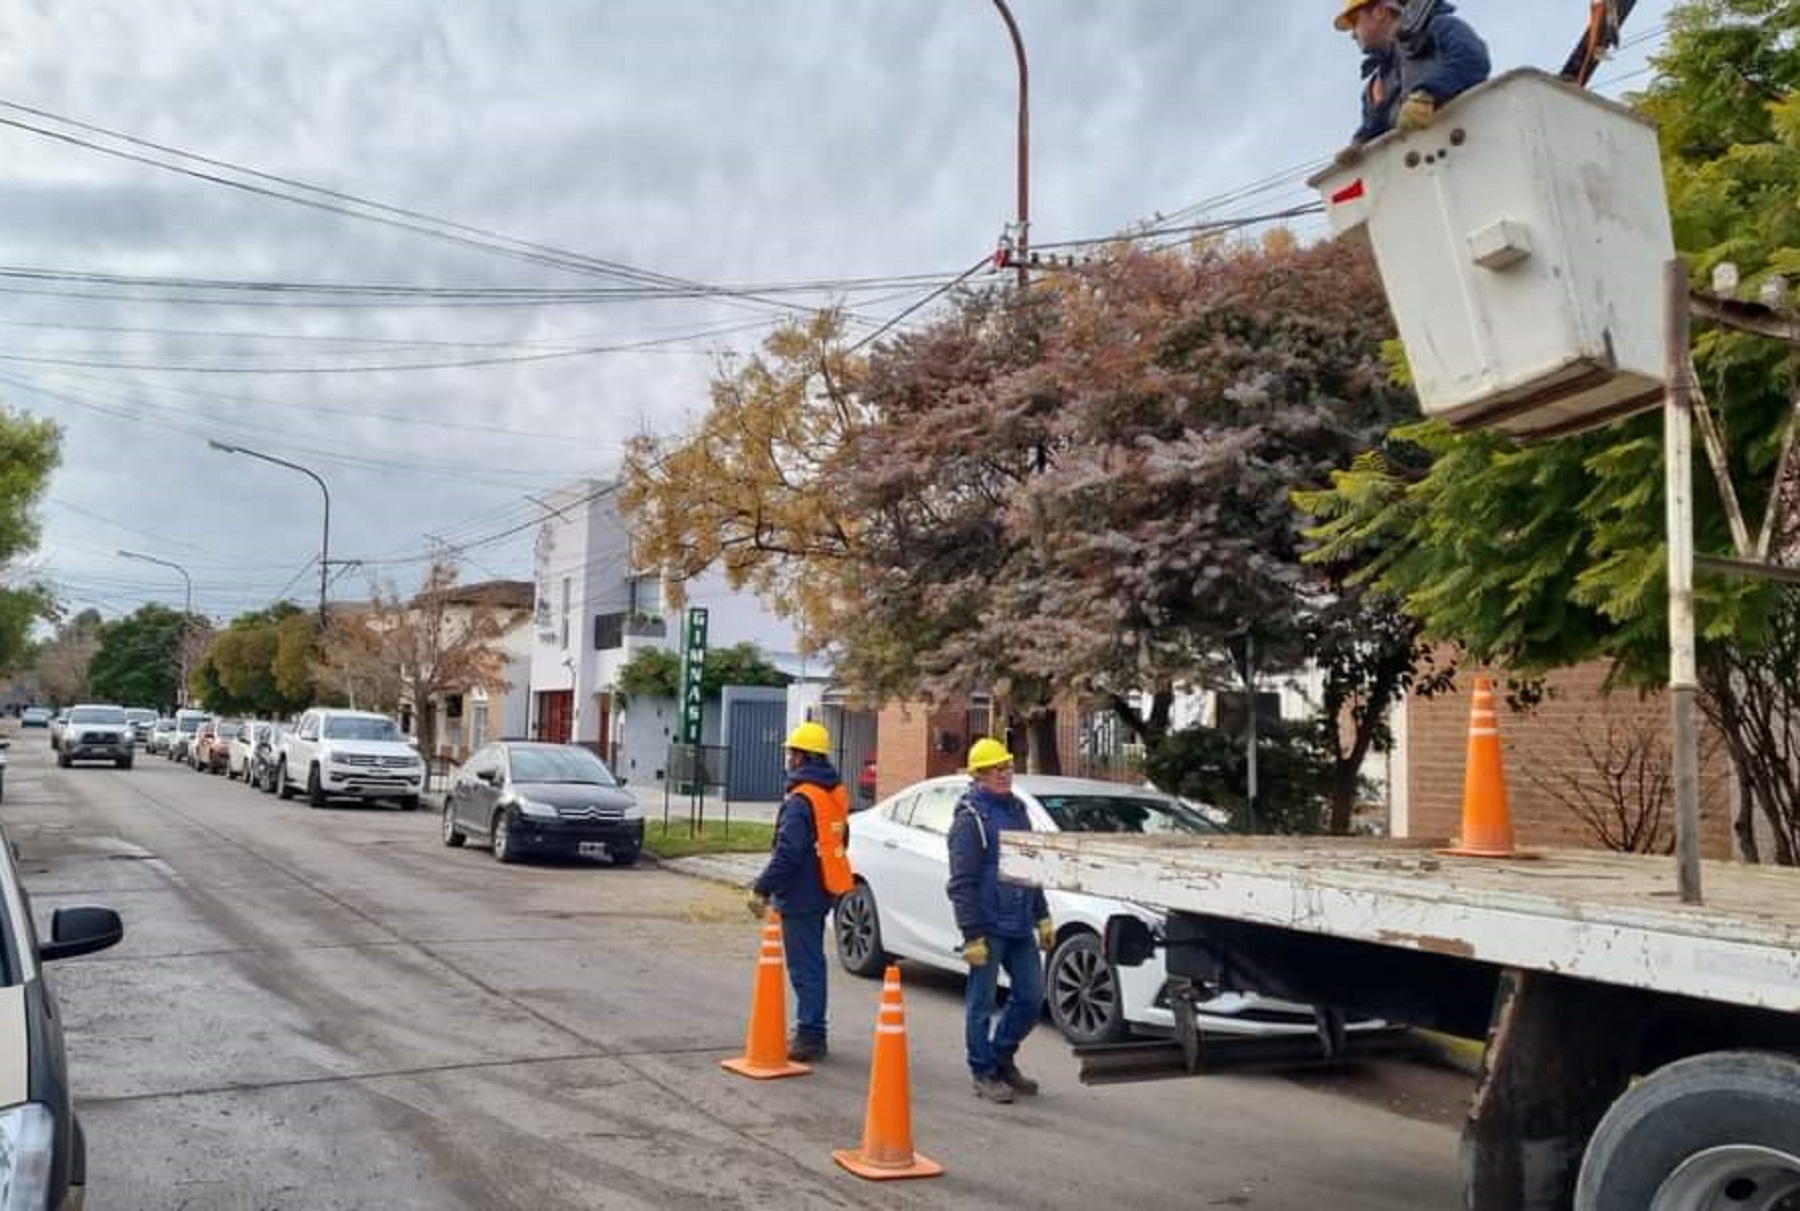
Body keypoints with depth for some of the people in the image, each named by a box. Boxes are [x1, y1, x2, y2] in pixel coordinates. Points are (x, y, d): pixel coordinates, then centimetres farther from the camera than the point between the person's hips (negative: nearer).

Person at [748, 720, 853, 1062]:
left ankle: (810, 1036, -1)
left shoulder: (801, 799, -19)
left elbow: (788, 851, -25)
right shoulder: (836, 794, 10)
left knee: (804, 965, -4)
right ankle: (811, 1031, 27)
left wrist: (762, 889, -19)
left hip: (800, 895, -9)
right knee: (812, 962, 18)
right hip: (823, 891, 9)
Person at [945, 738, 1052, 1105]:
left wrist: (1042, 916, 16)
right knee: (982, 1002, 3)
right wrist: (972, 935, -18)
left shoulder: (1017, 809, 13)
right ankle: (984, 1074, 16)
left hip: (1020, 926, 8)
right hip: (988, 926, -7)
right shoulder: (970, 817, -11)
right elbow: (962, 882, -15)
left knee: (1031, 996, 11)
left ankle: (1003, 1058, 28)